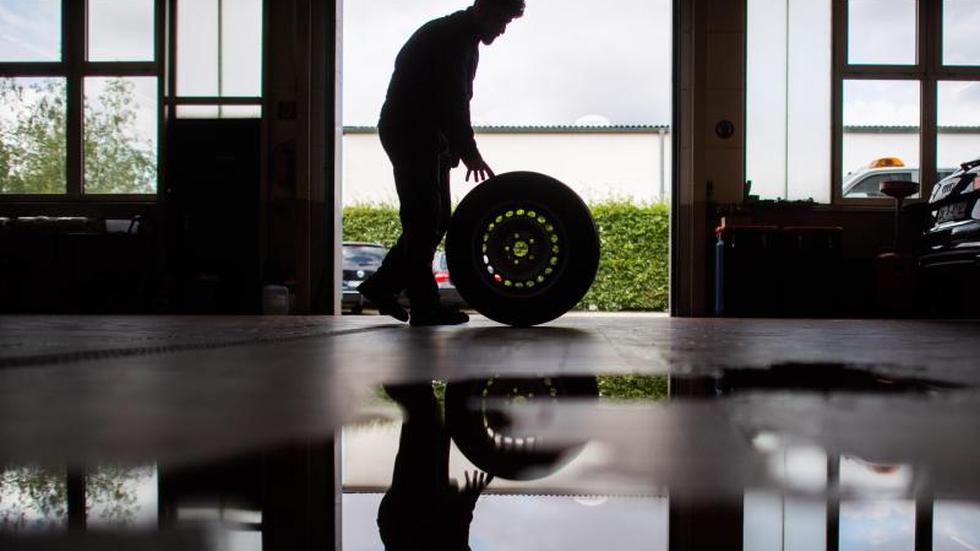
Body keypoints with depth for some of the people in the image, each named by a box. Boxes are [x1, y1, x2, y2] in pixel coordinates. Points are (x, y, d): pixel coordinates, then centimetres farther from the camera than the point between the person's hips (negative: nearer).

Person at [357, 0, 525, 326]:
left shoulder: (464, 40, 18)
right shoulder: (449, 36, -13)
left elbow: (455, 101, 19)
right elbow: (453, 102, -22)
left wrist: (463, 150, 11)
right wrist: (470, 152, -23)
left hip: (425, 137, 10)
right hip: (410, 134, -10)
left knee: (435, 220, 9)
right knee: (424, 221, -9)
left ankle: (382, 285, 16)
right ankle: (425, 308, -4)